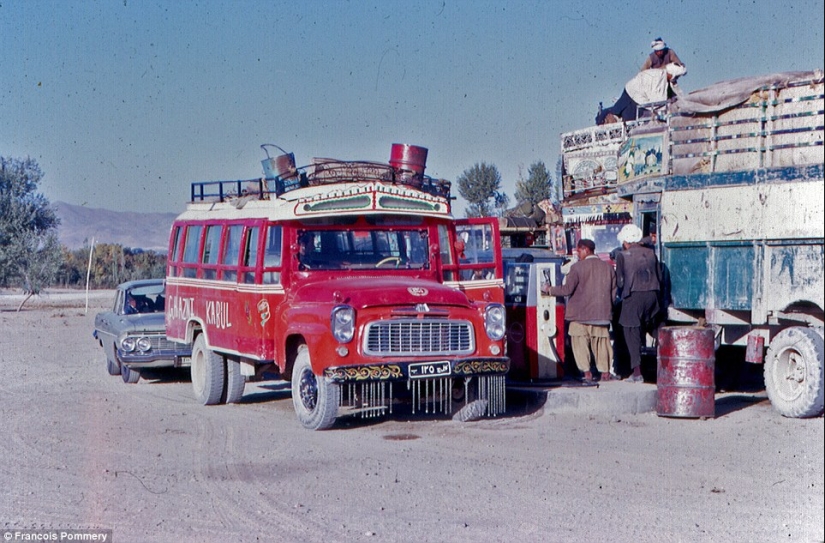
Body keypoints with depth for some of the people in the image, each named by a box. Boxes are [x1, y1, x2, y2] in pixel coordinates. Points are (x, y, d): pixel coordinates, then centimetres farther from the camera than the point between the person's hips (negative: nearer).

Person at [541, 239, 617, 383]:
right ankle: (605, 372, 11)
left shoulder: (577, 267, -10)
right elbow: (613, 292, 10)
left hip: (580, 314, -4)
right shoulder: (608, 267, 6)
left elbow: (567, 289, -12)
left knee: (580, 343, 3)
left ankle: (586, 372, -2)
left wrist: (549, 289, 1)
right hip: (602, 314, 4)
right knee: (601, 342, 11)